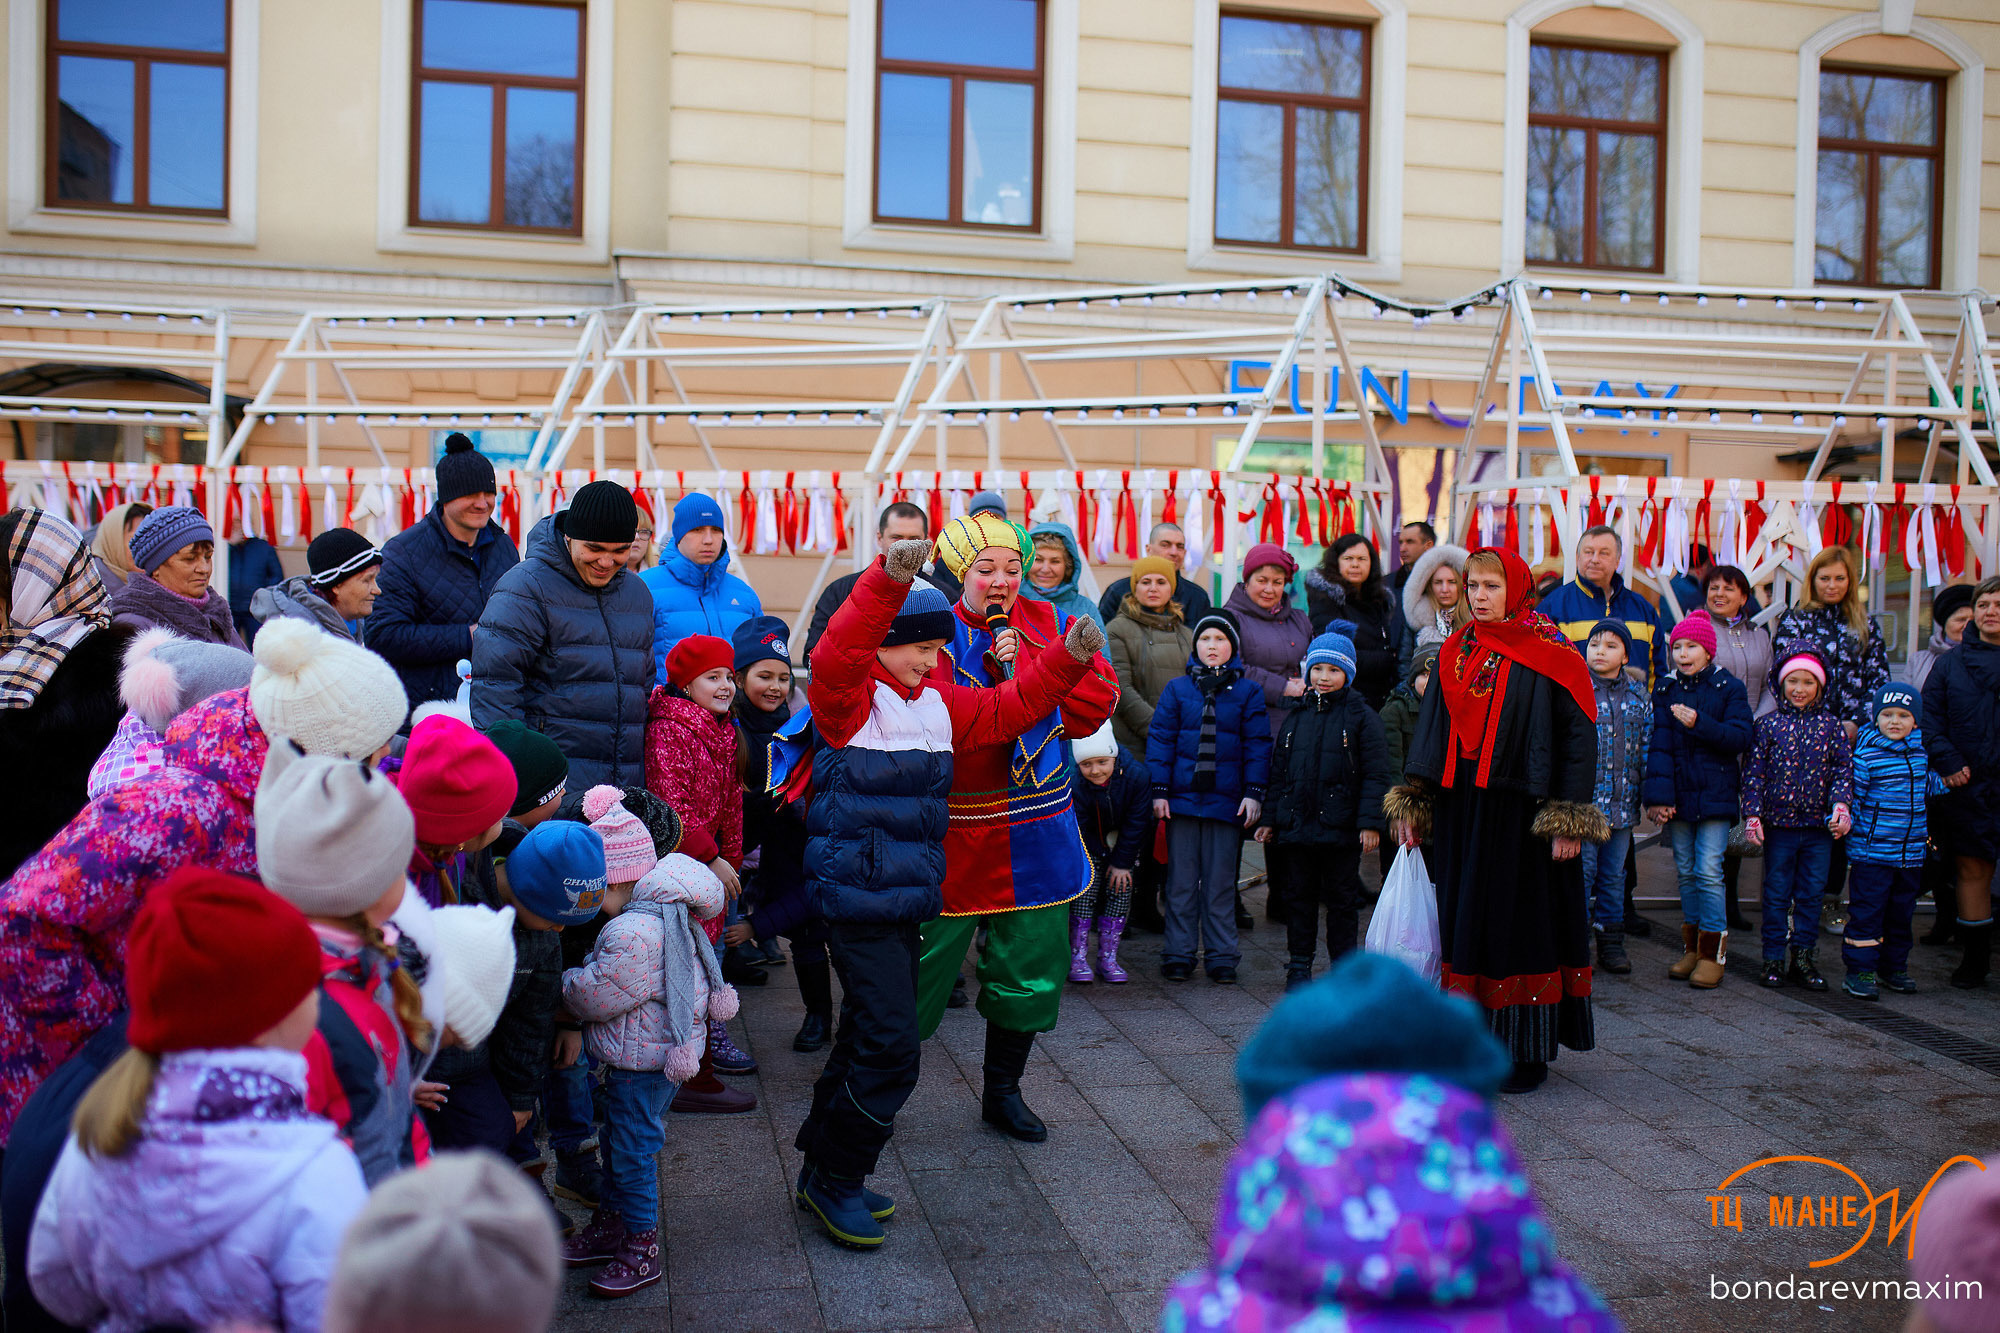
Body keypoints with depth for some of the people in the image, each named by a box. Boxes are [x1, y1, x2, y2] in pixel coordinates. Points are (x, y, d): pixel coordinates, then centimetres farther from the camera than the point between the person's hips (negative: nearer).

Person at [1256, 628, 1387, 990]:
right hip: (1299, 824, 4)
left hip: (1342, 826, -4)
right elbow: (1279, 770, 15)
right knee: (1301, 895, 10)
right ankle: (1299, 964, 20)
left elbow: (1375, 774, -6)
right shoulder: (1297, 716, 11)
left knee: (1342, 898, 5)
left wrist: (1370, 822, -13)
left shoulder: (1361, 716, -2)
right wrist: (1270, 818, 11)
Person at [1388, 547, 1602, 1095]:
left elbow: (1579, 734, -8)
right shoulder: (1455, 652, 11)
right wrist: (1411, 802, 6)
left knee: (1521, 919, 0)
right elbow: (1432, 726, 13)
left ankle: (1527, 1052, 11)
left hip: (1522, 810, -5)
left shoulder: (1550, 654, -5)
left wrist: (1570, 820, -13)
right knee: (1467, 920, 8)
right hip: (1460, 808, 5)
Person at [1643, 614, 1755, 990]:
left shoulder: (1729, 688, 0)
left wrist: (1700, 724, -23)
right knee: (1685, 871, 9)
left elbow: (1740, 738, -9)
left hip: (1714, 794, -3)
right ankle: (1691, 947, 19)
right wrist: (1659, 795, -8)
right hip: (1678, 796, 3)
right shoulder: (1665, 689, 7)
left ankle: (1713, 952, 1)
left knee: (1708, 871, -8)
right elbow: (1659, 745, 0)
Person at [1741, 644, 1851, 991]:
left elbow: (1843, 770, 3)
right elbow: (1754, 771, -1)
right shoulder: (1768, 724, 0)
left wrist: (1841, 807, -11)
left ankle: (1803, 956, 18)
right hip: (1779, 823, -1)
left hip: (1820, 825, 1)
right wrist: (1753, 814, -7)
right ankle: (1774, 958, 14)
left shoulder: (1831, 725, 4)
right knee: (1776, 894, 5)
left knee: (1811, 894, 8)